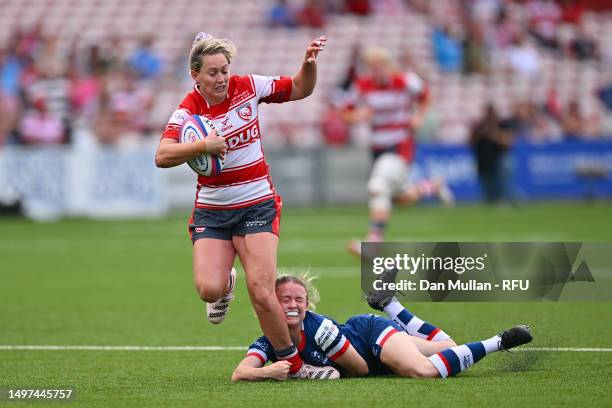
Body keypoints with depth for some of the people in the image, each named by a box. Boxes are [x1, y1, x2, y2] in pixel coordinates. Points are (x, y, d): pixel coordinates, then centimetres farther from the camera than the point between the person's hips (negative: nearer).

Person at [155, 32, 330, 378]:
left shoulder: (248, 87, -4)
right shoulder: (188, 111, -10)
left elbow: (301, 89, 9)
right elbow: (162, 156, -24)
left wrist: (310, 62, -9)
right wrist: (203, 146, -36)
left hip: (257, 204, 0)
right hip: (211, 211, 0)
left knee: (262, 292, -15)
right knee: (209, 289, -18)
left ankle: (293, 364, 2)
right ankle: (226, 285, 22)